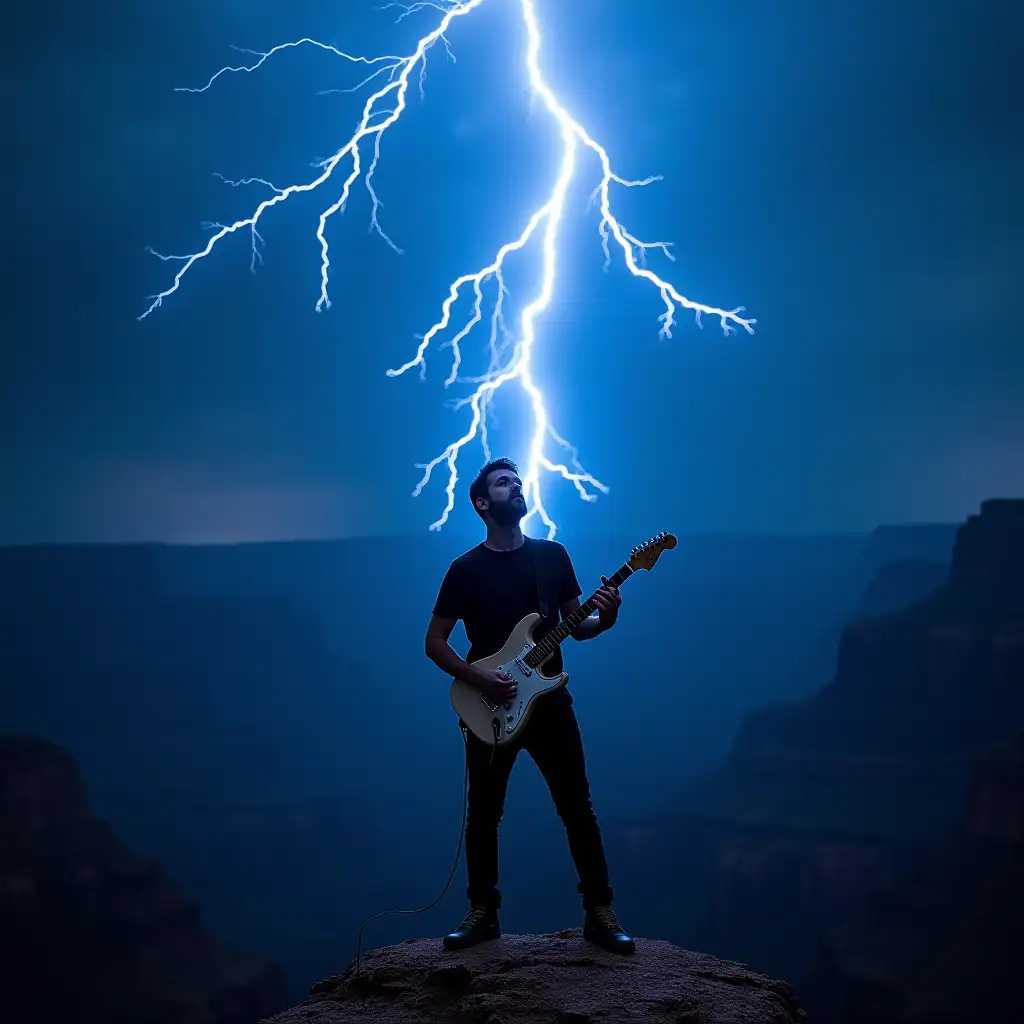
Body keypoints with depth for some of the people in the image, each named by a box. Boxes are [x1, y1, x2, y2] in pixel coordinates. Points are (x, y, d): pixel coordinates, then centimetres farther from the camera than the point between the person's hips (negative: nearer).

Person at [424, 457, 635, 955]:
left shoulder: (552, 554, 6)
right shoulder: (466, 569, -1)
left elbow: (575, 626, 9)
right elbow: (434, 642, 0)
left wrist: (604, 619, -14)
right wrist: (478, 679, -14)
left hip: (549, 701, 1)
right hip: (489, 708, -1)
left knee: (577, 809, 0)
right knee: (483, 815, 4)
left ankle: (599, 912, 7)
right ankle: (483, 912, 17)